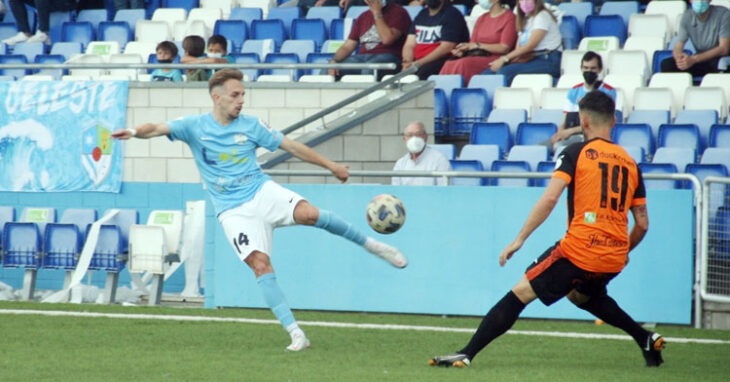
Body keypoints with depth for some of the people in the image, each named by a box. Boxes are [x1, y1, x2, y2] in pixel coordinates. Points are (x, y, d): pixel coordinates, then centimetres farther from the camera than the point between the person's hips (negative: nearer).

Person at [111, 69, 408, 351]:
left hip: (263, 193, 1)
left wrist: (330, 165, 12)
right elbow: (158, 129, -13)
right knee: (261, 265, -17)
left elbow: (291, 146, 10)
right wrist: (135, 132, -35)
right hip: (233, 209, -1)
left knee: (309, 213, -27)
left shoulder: (250, 125, 4)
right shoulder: (194, 126, 0)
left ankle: (371, 245, -5)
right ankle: (296, 334, -15)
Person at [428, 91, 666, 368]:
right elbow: (642, 223, 12)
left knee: (519, 294, 1)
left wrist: (519, 239, -11)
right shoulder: (630, 163, 12)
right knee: (580, 294, 36)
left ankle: (466, 354, -6)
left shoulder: (576, 153, -2)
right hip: (614, 258, 6)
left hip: (579, 251, -6)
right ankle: (646, 339, 29)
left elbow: (550, 197, -14)